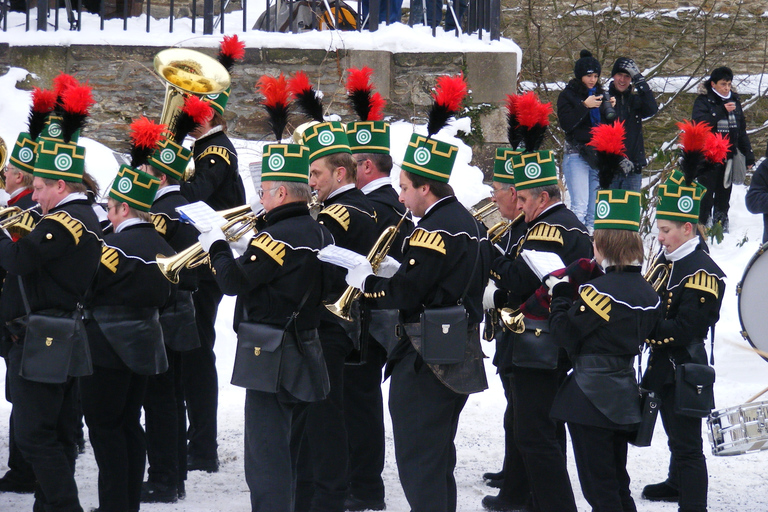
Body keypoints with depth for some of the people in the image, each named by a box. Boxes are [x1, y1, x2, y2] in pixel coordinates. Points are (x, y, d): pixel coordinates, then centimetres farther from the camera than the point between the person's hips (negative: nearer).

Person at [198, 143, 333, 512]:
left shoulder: (280, 237, -19)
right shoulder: (320, 233, 10)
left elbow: (234, 281, -19)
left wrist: (216, 246, -4)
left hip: (272, 360, -9)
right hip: (307, 356, 9)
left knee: (266, 462, -8)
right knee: (288, 457, 18)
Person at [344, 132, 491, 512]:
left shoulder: (434, 230, -18)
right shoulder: (467, 223, 13)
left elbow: (404, 295, -21)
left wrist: (365, 281, -5)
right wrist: (397, 272, 10)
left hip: (426, 359, -10)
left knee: (417, 462, -5)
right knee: (439, 459, 18)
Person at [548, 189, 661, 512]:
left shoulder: (601, 291, -19)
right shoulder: (648, 293, 5)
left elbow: (564, 335, -16)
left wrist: (560, 295, 0)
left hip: (591, 397, -8)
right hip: (625, 397, 8)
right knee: (618, 483, 17)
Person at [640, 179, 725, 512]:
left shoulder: (703, 274, -21)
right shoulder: (665, 260, 7)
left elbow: (684, 330, -27)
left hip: (683, 370, -9)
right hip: (662, 366, 9)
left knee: (686, 443, -8)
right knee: (675, 435, 27)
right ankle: (677, 484, 45)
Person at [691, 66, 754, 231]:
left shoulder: (734, 100, 11)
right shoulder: (703, 100, -5)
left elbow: (742, 130, 17)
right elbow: (698, 121, -23)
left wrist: (748, 154, 14)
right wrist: (722, 111, -27)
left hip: (728, 155, 5)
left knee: (724, 193, 9)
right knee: (706, 192, -8)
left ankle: (721, 224, 16)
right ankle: (703, 225, -4)